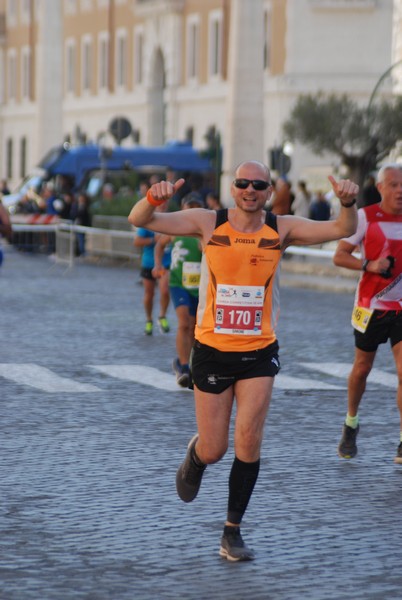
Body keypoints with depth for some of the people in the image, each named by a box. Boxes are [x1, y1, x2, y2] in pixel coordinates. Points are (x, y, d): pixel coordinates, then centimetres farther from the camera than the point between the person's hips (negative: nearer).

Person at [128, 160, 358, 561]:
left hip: (259, 352, 0)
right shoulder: (208, 223, -8)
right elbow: (139, 220, -15)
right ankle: (195, 456, 44)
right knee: (213, 451, 5)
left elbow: (341, 230, -11)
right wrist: (153, 198, -37)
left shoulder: (281, 229, -4)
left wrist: (348, 203, -33)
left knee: (248, 441, -12)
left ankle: (233, 531, 5)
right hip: (212, 350, 0)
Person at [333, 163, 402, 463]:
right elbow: (339, 256, -7)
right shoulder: (365, 217, -6)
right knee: (362, 369, 12)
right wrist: (369, 265, -21)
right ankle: (351, 424, 36)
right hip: (371, 305, -2)